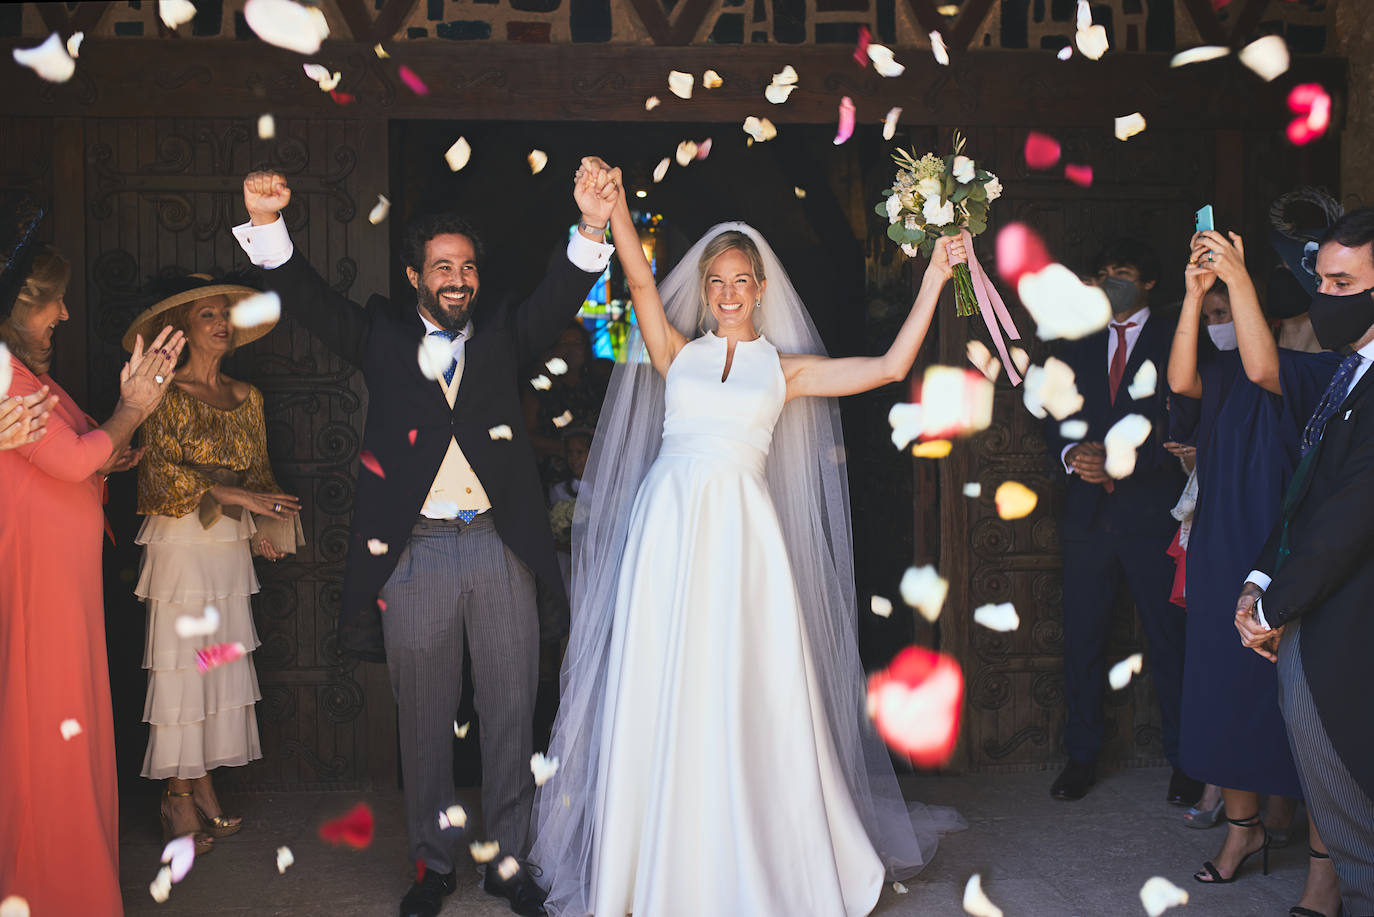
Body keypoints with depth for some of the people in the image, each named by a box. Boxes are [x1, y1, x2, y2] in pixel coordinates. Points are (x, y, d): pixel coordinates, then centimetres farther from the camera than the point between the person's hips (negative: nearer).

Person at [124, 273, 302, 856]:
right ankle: (177, 796, 7)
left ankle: (204, 787, 15)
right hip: (182, 543, -5)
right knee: (181, 665, -3)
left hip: (232, 547, 6)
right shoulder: (166, 392, -5)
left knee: (222, 663, 6)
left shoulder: (247, 397, 12)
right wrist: (234, 496, -20)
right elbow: (159, 473, -13)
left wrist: (263, 528, 2)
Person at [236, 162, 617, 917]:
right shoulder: (382, 336, 7)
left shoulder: (501, 331, 9)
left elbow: (560, 299, -7)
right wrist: (267, 223, -23)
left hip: (502, 547, 1)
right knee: (423, 719, 11)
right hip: (414, 552, -1)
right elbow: (308, 300, -4)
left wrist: (592, 227, -27)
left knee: (510, 713, 9)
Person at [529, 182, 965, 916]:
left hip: (740, 532, -1)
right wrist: (612, 202, -8)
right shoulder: (677, 353, 15)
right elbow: (641, 280, 2)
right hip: (668, 525, 1)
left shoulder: (786, 368, 13)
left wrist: (934, 278, 6)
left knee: (746, 697, -1)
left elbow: (891, 366, 8)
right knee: (662, 695, 2)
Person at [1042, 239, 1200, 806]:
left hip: (1152, 511, -4)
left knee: (1169, 641, 2)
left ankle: (1185, 759, 15)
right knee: (1082, 640, 8)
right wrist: (1072, 454, -11)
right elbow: (1054, 418, 10)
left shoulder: (1175, 342, 1)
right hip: (1088, 514, 4)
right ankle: (1082, 756, 20)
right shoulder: (1077, 348, 15)